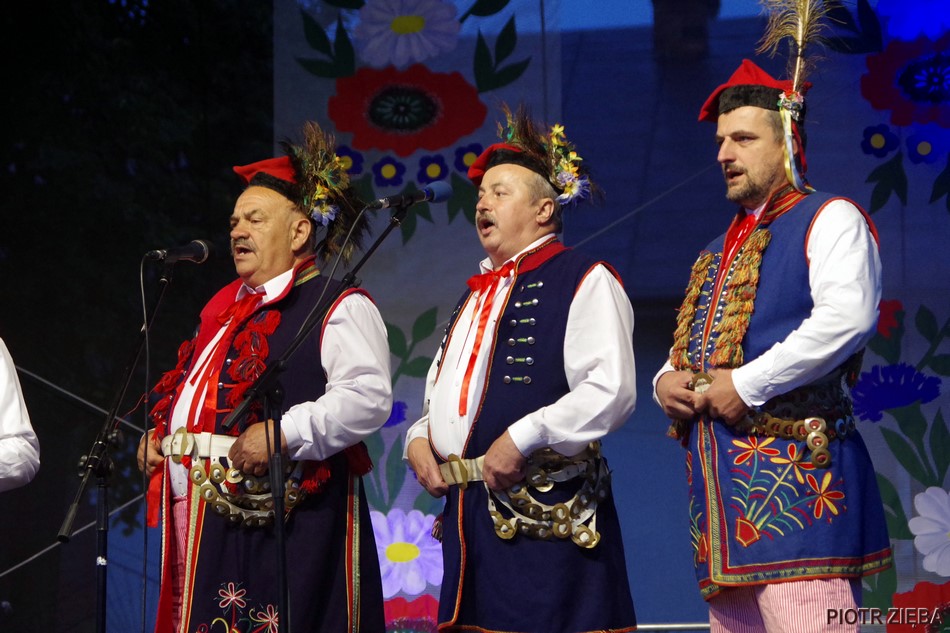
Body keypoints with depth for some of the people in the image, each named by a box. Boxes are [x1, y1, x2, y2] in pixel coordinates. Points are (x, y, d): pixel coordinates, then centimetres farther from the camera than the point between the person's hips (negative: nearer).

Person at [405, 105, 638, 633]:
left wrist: (523, 437, -19)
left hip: (546, 518, -8)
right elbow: (440, 395, 32)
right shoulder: (476, 297, 25)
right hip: (468, 515, 8)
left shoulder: (583, 281, -2)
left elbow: (612, 390, -15)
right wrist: (419, 440, 10)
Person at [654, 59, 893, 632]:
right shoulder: (718, 255, 27)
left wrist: (746, 384, -16)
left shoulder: (828, 220, 1)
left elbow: (848, 316, -17)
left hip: (794, 472, -8)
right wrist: (667, 382, 7)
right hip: (720, 480, 8)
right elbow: (683, 353, 32)